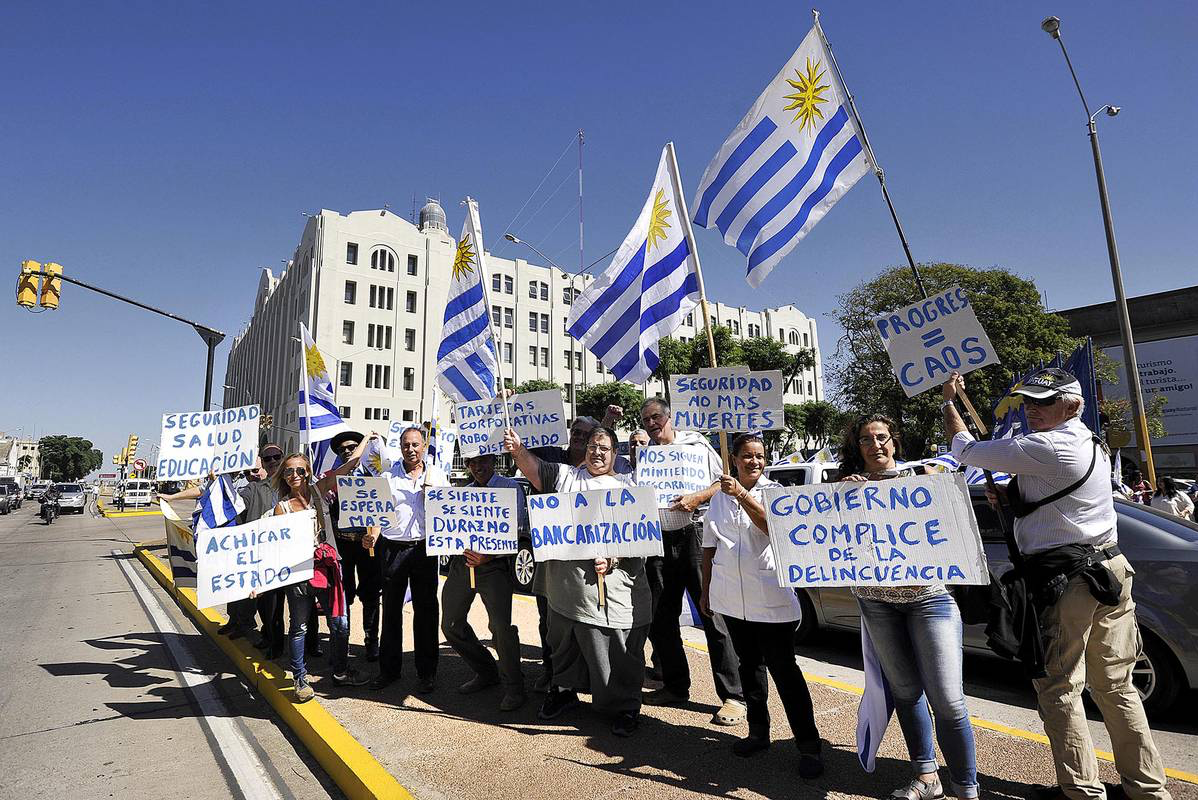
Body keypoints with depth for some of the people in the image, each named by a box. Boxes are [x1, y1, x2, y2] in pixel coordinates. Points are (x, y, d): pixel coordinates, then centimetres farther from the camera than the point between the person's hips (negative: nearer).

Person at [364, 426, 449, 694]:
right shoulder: (388, 475, 5)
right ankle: (389, 669, 24)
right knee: (391, 609, 10)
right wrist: (372, 536, -13)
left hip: (424, 548, 0)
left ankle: (426, 672, 17)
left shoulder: (438, 475, 6)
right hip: (392, 548, 1)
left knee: (425, 610, 5)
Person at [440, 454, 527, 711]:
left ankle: (513, 687, 6)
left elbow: (513, 528, -9)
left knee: (501, 626, -14)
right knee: (451, 624, 11)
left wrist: (489, 555, -22)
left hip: (493, 563, -6)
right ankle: (486, 672, 30)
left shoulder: (509, 487, 1)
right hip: (461, 561, 7)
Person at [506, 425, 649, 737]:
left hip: (611, 585, -3)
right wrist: (518, 450, -23)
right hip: (565, 581, 3)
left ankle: (626, 707, 24)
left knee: (617, 649, 4)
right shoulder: (566, 476, 10)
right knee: (564, 641, 21)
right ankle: (564, 689, 44)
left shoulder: (626, 486, 2)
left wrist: (613, 558, -18)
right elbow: (535, 468, -4)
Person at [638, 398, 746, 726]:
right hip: (659, 542, 5)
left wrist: (697, 498, -15)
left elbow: (724, 481, -1)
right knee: (660, 618, 11)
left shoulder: (696, 444, 2)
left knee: (713, 614, -5)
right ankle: (676, 686, 28)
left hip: (694, 536, -5)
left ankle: (733, 696, 5)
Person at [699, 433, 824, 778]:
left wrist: (743, 495, -32)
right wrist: (705, 591, 13)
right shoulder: (720, 497, 7)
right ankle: (758, 731, 31)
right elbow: (710, 546, 12)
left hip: (770, 598, -4)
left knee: (783, 669, -1)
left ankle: (809, 746, 10)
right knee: (749, 666, 16)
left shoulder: (773, 491, -3)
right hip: (732, 598, 4)